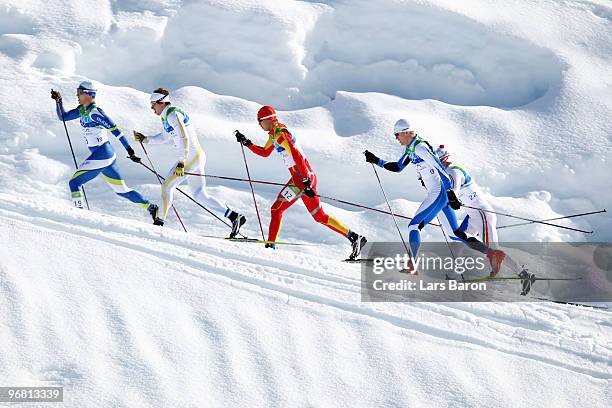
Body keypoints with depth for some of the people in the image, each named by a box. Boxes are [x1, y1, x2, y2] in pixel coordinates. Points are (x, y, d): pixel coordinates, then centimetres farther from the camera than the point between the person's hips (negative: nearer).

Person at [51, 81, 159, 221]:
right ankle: (151, 206, 17)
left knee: (74, 183, -7)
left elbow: (114, 129, -19)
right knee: (121, 189, 14)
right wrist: (58, 101, 4)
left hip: (102, 154, -9)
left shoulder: (95, 112, -16)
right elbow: (63, 116, 20)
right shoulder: (82, 110, 11)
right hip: (105, 156, 9)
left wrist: (129, 149, -23)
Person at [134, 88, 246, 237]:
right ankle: (235, 217, 9)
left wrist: (181, 163, -27)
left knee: (167, 186, -5)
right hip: (196, 157, 10)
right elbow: (165, 137, 31)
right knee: (200, 196, 10)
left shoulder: (173, 115, -15)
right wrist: (146, 139, 21)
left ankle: (160, 221, 1)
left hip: (190, 158, -10)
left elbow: (184, 139, -24)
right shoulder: (166, 117, 15)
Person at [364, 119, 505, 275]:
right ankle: (493, 253, 5)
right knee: (458, 234, 9)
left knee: (414, 226, -10)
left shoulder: (419, 147, -16)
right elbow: (397, 167, 26)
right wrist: (377, 161, 19)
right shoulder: (410, 148, 14)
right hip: (443, 194, 10)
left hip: (438, 193, -10)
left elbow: (439, 166, -22)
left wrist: (450, 190, -26)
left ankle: (411, 265, -13)